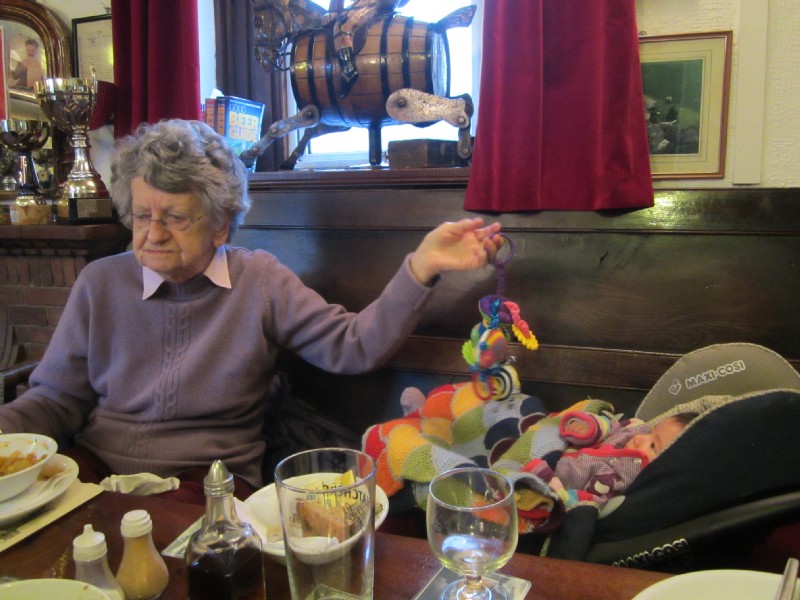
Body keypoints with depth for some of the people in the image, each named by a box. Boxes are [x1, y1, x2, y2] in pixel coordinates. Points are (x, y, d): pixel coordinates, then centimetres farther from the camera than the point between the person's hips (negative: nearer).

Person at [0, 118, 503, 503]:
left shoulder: (260, 280, -1)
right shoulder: (100, 283, 4)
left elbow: (353, 346, -10)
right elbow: (56, 399, 7)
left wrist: (422, 266, -21)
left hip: (209, 483, -2)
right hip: (94, 472, 3)